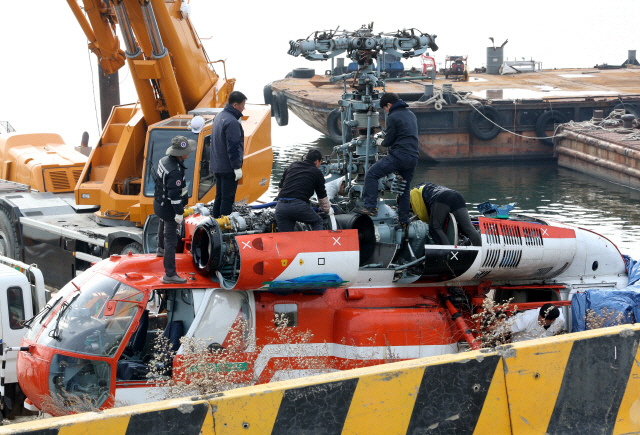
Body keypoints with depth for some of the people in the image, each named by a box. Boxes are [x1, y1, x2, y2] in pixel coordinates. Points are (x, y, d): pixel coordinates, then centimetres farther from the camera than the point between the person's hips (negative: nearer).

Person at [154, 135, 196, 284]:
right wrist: (179, 213, -25)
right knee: (171, 240, -5)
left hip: (160, 202, 10)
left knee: (163, 225, 36)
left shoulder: (164, 160, -4)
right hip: (169, 208, -10)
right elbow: (175, 194, -31)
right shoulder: (175, 171, -33)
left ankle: (161, 249, 64)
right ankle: (170, 274, -3)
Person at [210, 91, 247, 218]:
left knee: (219, 197, 17)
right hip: (228, 168, -10)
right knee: (228, 198, -4)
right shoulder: (232, 122, -22)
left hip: (217, 166, 10)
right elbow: (233, 147, -22)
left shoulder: (219, 117, 10)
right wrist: (237, 167, -17)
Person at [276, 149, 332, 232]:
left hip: (280, 206, 4)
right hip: (299, 205, -4)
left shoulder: (292, 166, 24)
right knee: (317, 222, 21)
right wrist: (328, 209, 40)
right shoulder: (317, 172, 14)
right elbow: (322, 196, 22)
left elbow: (280, 186, 31)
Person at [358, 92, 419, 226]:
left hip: (399, 156, -8)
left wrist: (380, 142, 18)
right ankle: (404, 220, 18)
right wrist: (386, 134, 32)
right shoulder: (411, 114, 20)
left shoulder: (393, 117, -5)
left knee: (371, 174, -5)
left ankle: (370, 207, -15)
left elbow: (389, 141, -4)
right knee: (405, 188, 17)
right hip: (413, 158, 8)